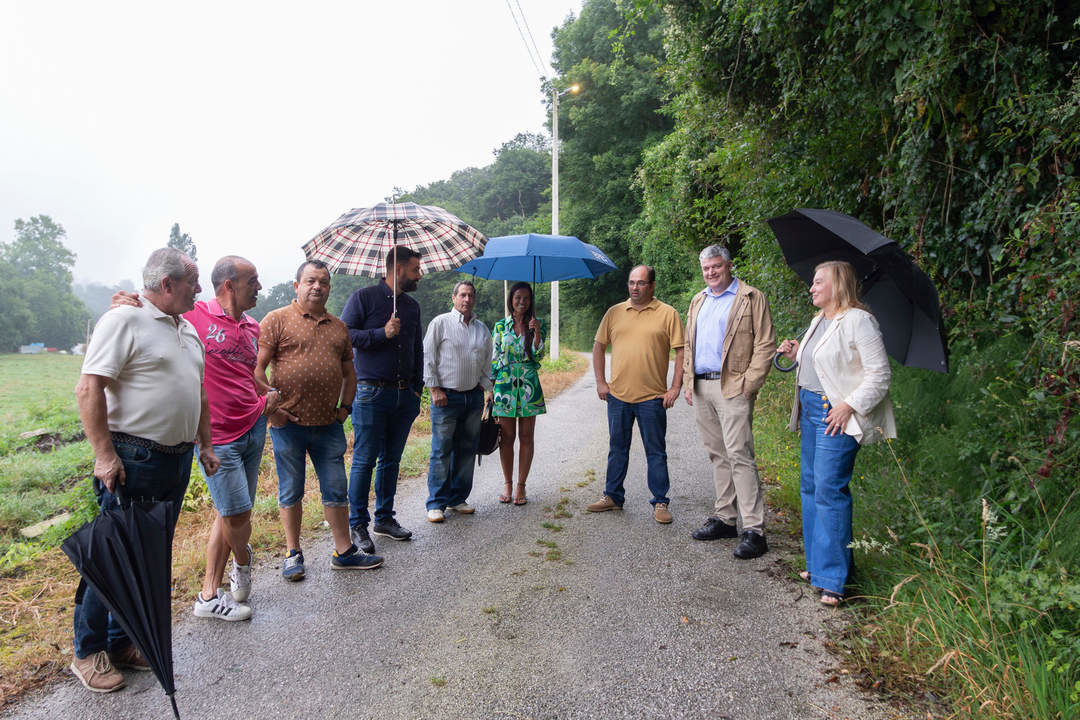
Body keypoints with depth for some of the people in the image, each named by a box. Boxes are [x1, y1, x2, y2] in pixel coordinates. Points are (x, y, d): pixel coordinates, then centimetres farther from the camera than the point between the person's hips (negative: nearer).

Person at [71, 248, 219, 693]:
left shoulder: (187, 330, 15)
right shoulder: (124, 321, -10)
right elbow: (88, 389, -16)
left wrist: (205, 444, 19)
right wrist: (104, 453, -20)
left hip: (178, 460, 8)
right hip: (133, 460, -8)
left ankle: (121, 643, 28)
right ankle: (89, 653, 18)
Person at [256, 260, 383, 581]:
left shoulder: (339, 327, 13)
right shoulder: (276, 320, -2)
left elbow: (349, 373, 21)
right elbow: (257, 369, -7)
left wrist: (345, 407, 10)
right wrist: (272, 407, -12)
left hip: (328, 423, 4)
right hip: (288, 423, -4)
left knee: (336, 490, 9)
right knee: (290, 491, 9)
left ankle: (344, 552, 20)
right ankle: (293, 553, 23)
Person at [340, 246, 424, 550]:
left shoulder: (412, 306, 16)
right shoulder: (364, 297, -2)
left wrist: (417, 388, 15)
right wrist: (382, 333, -17)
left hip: (404, 395, 6)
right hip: (371, 393, -6)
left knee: (392, 460, 12)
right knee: (364, 461, -1)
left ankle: (384, 518, 23)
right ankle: (358, 525, 10)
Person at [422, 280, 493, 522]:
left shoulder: (482, 328, 13)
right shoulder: (440, 323, -1)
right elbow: (427, 357, -3)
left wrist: (483, 387, 10)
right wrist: (435, 388, -8)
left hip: (474, 396, 5)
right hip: (446, 396, -5)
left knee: (467, 450, 9)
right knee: (441, 450, -4)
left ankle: (458, 498, 20)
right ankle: (436, 503, 4)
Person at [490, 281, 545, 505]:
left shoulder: (536, 325, 7)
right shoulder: (500, 326, 7)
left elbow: (538, 356, -3)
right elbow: (493, 357, 8)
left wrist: (536, 332, -15)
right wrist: (490, 386, 3)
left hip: (529, 384, 0)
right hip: (504, 384, 0)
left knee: (526, 437, 3)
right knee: (507, 436, 3)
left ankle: (521, 485, 12)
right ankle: (507, 484, 16)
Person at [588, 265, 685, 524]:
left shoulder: (668, 314, 0)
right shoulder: (614, 313, 9)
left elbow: (681, 352, -2)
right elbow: (599, 347, 14)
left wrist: (676, 387, -7)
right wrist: (600, 382, 6)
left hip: (653, 396, -3)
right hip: (618, 395, 3)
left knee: (656, 452, 5)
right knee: (617, 449, 14)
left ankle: (660, 503, 15)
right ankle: (613, 496, 26)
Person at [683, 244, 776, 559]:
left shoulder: (751, 298, -1)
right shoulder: (698, 301, 19)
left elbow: (765, 344, -6)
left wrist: (749, 383, -13)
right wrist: (689, 382, 13)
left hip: (732, 388, -7)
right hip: (701, 389, 7)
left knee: (739, 455, -10)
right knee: (717, 455, 12)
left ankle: (753, 529, -5)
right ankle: (725, 518, 21)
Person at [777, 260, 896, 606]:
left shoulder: (858, 321, -12)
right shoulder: (818, 321, 16)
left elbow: (879, 373, -15)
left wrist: (849, 405, -20)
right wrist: (796, 354, 9)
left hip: (836, 415, -9)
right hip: (811, 410, 10)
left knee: (829, 491, -8)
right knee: (810, 486, 13)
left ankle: (833, 579, 1)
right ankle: (817, 564, 26)